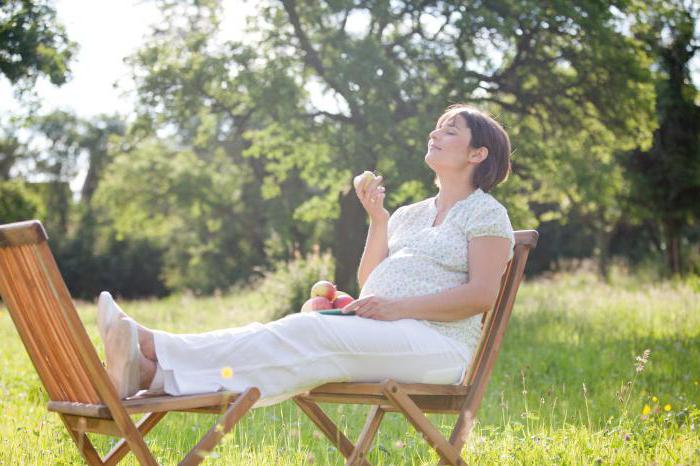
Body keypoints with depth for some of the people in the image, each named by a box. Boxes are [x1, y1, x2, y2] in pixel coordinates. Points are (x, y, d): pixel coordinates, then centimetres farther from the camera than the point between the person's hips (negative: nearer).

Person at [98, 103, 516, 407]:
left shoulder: (485, 212, 5)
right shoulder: (409, 216, 27)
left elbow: (483, 293, -9)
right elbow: (369, 283, 20)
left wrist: (398, 307, -17)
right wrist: (378, 220, 6)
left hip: (438, 345, -7)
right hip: (381, 338, 7)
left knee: (307, 333, -30)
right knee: (300, 332, -23)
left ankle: (153, 347, -46)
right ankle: (151, 370, -44)